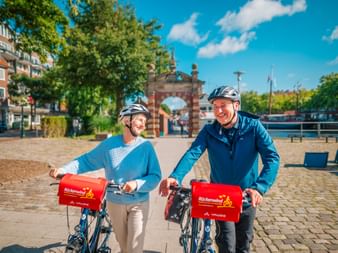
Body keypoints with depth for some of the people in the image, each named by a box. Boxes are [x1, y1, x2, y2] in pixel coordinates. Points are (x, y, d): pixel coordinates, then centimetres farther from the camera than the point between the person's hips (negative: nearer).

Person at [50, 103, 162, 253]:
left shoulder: (146, 146, -14)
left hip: (138, 204, -2)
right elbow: (86, 161, -1)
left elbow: (155, 176, -13)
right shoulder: (109, 144, -9)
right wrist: (62, 170, -10)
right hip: (115, 203, 2)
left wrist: (137, 184, -28)